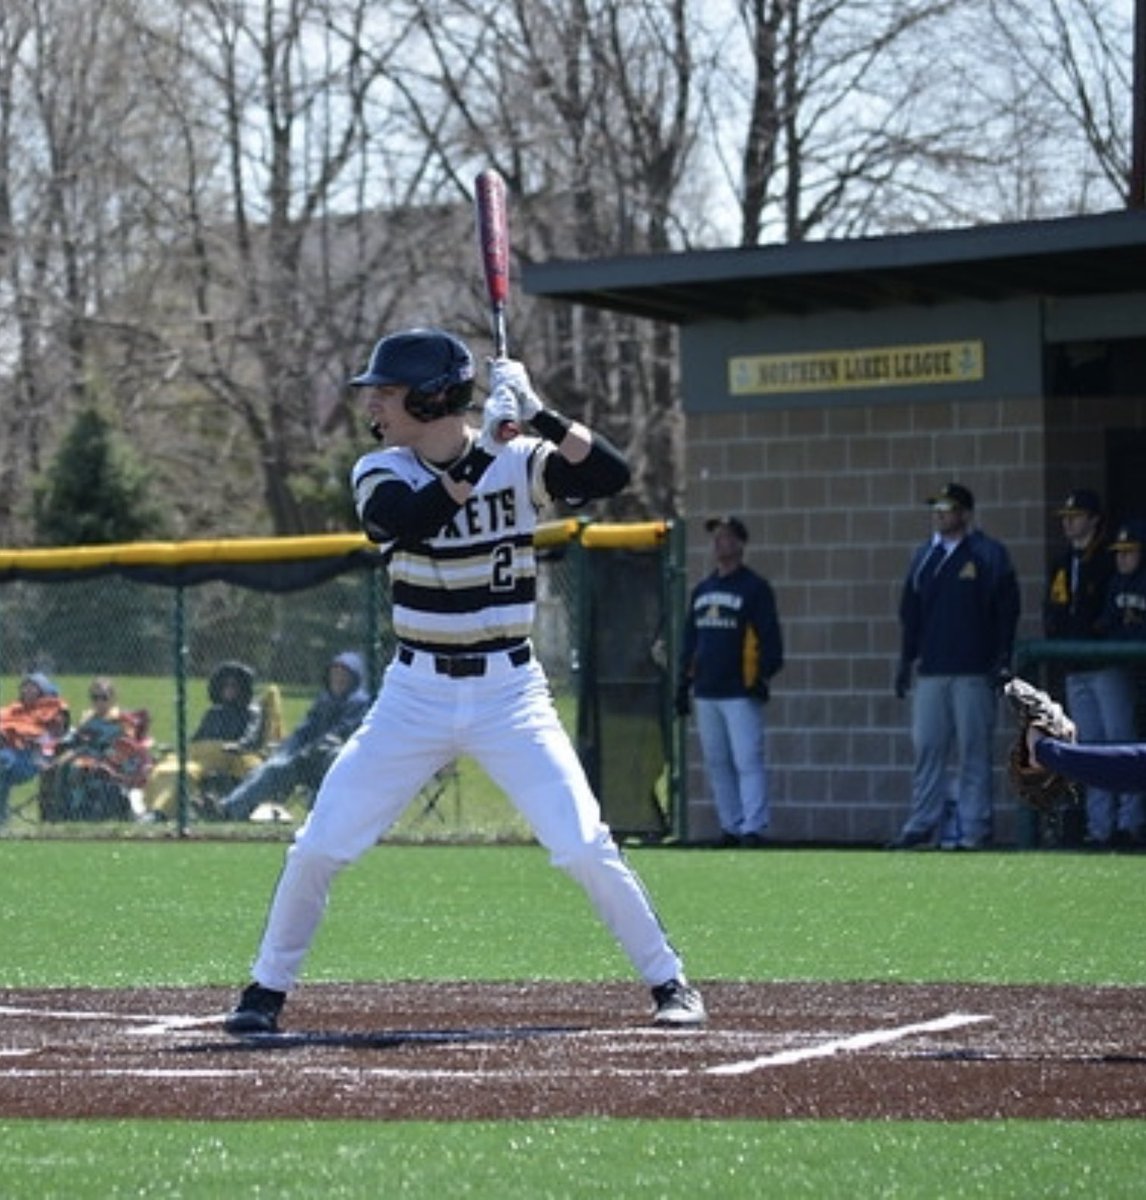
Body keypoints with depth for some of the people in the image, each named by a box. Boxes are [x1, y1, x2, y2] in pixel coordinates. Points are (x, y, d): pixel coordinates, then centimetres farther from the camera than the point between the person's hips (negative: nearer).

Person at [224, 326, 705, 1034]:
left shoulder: (519, 463, -5)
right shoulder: (381, 473, -2)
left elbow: (611, 475, -19)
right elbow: (400, 522, -24)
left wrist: (537, 414, -28)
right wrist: (486, 448, -29)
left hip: (509, 690, -2)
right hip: (416, 691, 2)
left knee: (585, 848, -10)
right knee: (319, 847, -2)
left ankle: (669, 982, 5)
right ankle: (268, 989, 14)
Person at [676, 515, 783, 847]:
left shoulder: (755, 587, -2)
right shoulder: (701, 590, 18)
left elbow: (769, 635, -6)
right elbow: (690, 639, 22)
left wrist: (765, 674, -15)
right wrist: (683, 681, 16)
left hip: (741, 692, -7)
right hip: (706, 692, 7)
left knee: (747, 761, -11)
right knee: (716, 764, 8)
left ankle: (753, 827, -13)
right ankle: (730, 826, 13)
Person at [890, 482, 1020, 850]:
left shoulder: (990, 554, 1)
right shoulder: (923, 555, 15)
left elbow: (1006, 609, -1)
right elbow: (909, 611, 19)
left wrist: (1002, 661, -8)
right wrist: (906, 660, 13)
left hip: (974, 670, -5)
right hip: (931, 670, 5)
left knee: (973, 749, -4)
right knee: (926, 747, 2)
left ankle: (974, 828, -1)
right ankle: (922, 825, 7)